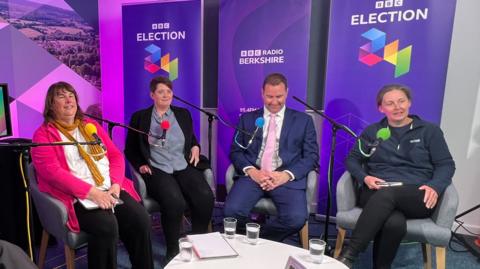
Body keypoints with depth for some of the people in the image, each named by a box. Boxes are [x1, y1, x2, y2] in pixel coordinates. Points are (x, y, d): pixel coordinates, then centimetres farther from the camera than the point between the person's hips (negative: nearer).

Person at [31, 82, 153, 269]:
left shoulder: (91, 125, 19)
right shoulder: (43, 134, 5)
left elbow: (116, 155, 13)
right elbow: (53, 171, -9)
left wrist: (115, 185, -5)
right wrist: (92, 192, -18)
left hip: (111, 190, 4)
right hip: (78, 197, -4)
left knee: (141, 220, -19)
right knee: (107, 226, -31)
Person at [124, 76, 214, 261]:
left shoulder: (183, 114, 16)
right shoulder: (139, 117, 9)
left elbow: (192, 139, 27)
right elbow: (130, 150, 13)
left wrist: (195, 147, 4)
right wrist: (140, 165, -4)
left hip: (184, 167, 3)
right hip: (157, 170, -2)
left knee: (206, 197, -26)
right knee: (175, 202, -32)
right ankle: (173, 250, -7)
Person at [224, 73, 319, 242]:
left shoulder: (303, 120, 12)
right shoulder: (247, 118, 15)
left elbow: (311, 156, 5)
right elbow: (235, 151, 10)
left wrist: (286, 175, -12)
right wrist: (251, 171, -11)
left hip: (288, 178, 0)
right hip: (253, 175, 1)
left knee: (297, 218, -27)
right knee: (232, 210, -26)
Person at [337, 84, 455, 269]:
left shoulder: (430, 131, 13)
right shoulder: (372, 132, 17)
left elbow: (446, 164, 8)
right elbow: (352, 159, 14)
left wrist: (435, 186, -13)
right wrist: (364, 178, -8)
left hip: (417, 198, 0)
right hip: (376, 193, 1)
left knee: (386, 194, -37)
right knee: (394, 223, -36)